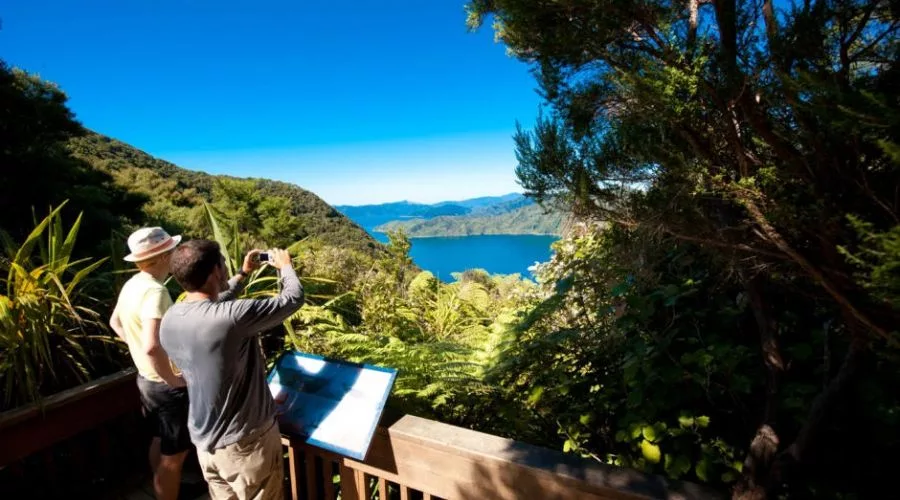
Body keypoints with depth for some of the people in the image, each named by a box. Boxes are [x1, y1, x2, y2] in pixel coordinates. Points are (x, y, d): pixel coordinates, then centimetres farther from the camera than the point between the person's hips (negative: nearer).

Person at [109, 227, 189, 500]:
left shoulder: (131, 285, 1)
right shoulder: (155, 290, -28)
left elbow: (115, 322, 20)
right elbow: (152, 346, -39)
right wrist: (173, 380, -25)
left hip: (146, 377, 10)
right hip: (166, 385, -10)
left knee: (160, 441, 28)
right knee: (173, 455, 7)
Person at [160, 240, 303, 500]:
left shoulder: (170, 320, -6)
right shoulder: (234, 317, -30)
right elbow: (294, 298, -17)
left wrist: (243, 274, 21)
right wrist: (285, 266, 2)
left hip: (205, 442, 7)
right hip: (246, 442, -7)